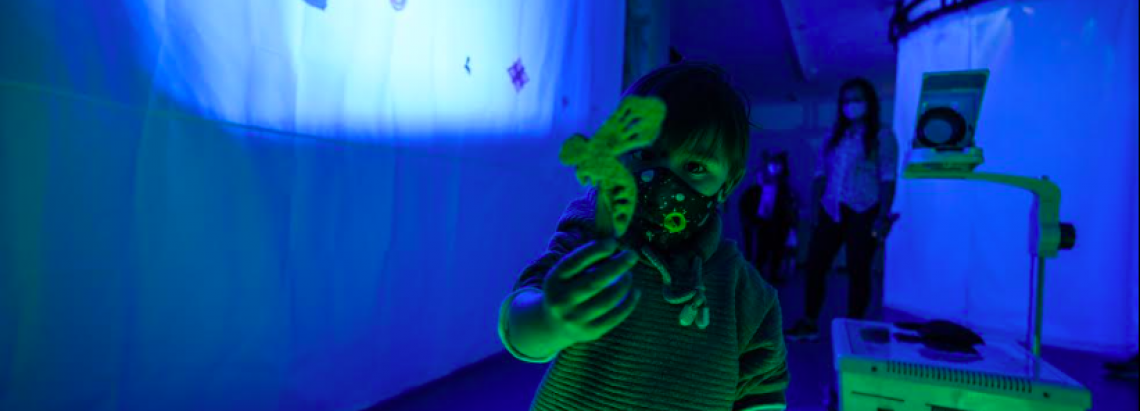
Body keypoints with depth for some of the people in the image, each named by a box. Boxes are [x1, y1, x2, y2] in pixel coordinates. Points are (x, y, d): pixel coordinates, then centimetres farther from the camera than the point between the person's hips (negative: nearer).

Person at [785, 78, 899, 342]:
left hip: (863, 212, -4)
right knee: (814, 265, 1)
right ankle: (809, 324, 9)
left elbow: (887, 179, -6)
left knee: (858, 271, 0)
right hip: (831, 211, 4)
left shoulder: (882, 136, 1)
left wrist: (883, 216, -14)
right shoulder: (834, 136, 14)